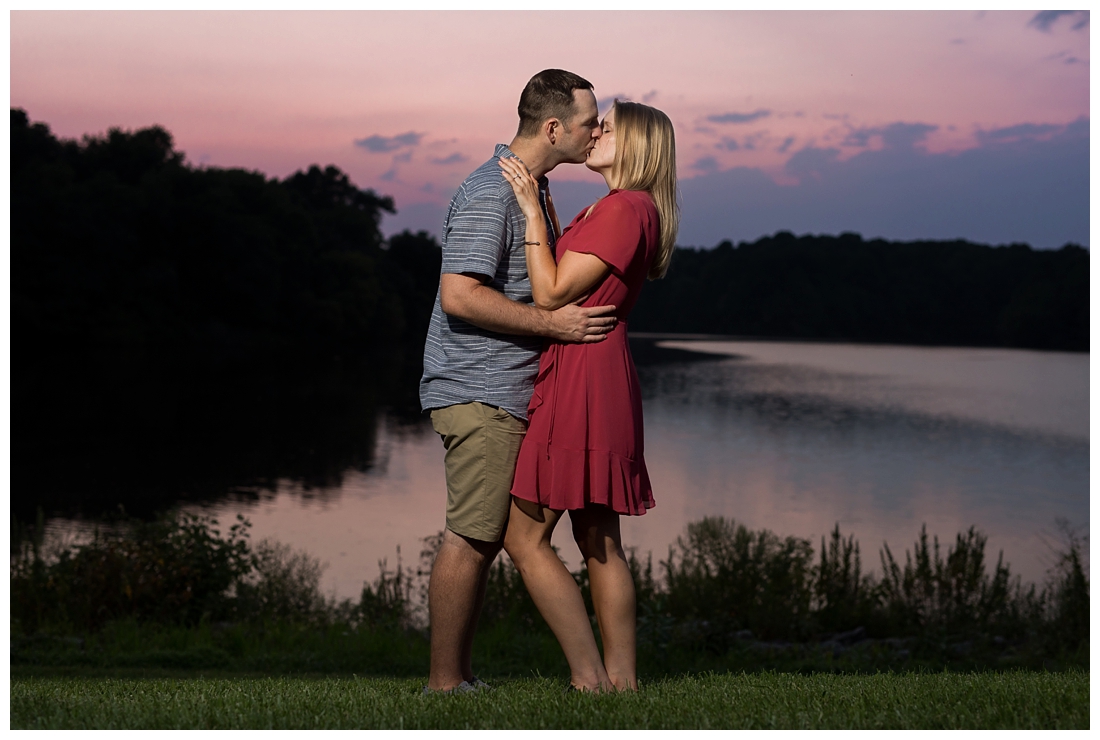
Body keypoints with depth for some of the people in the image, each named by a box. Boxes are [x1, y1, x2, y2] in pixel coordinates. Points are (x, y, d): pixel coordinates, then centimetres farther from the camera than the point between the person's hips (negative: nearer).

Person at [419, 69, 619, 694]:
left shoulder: (532, 186, 18)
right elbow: (459, 296, -24)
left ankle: (460, 674, 19)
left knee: (486, 536, 12)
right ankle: (445, 683, 0)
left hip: (507, 394, 10)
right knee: (471, 538, -7)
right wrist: (553, 323, -20)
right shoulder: (491, 192, -15)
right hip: (479, 390, -10)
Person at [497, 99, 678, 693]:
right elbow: (563, 280, 16)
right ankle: (622, 677, 13)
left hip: (582, 380, -10)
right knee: (599, 539, 11)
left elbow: (550, 294, -16)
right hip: (600, 381, 10)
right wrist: (538, 197, 14)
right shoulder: (625, 210, 18)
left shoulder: (624, 208, -14)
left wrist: (532, 209, -11)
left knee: (524, 536, -6)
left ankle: (589, 678, -5)